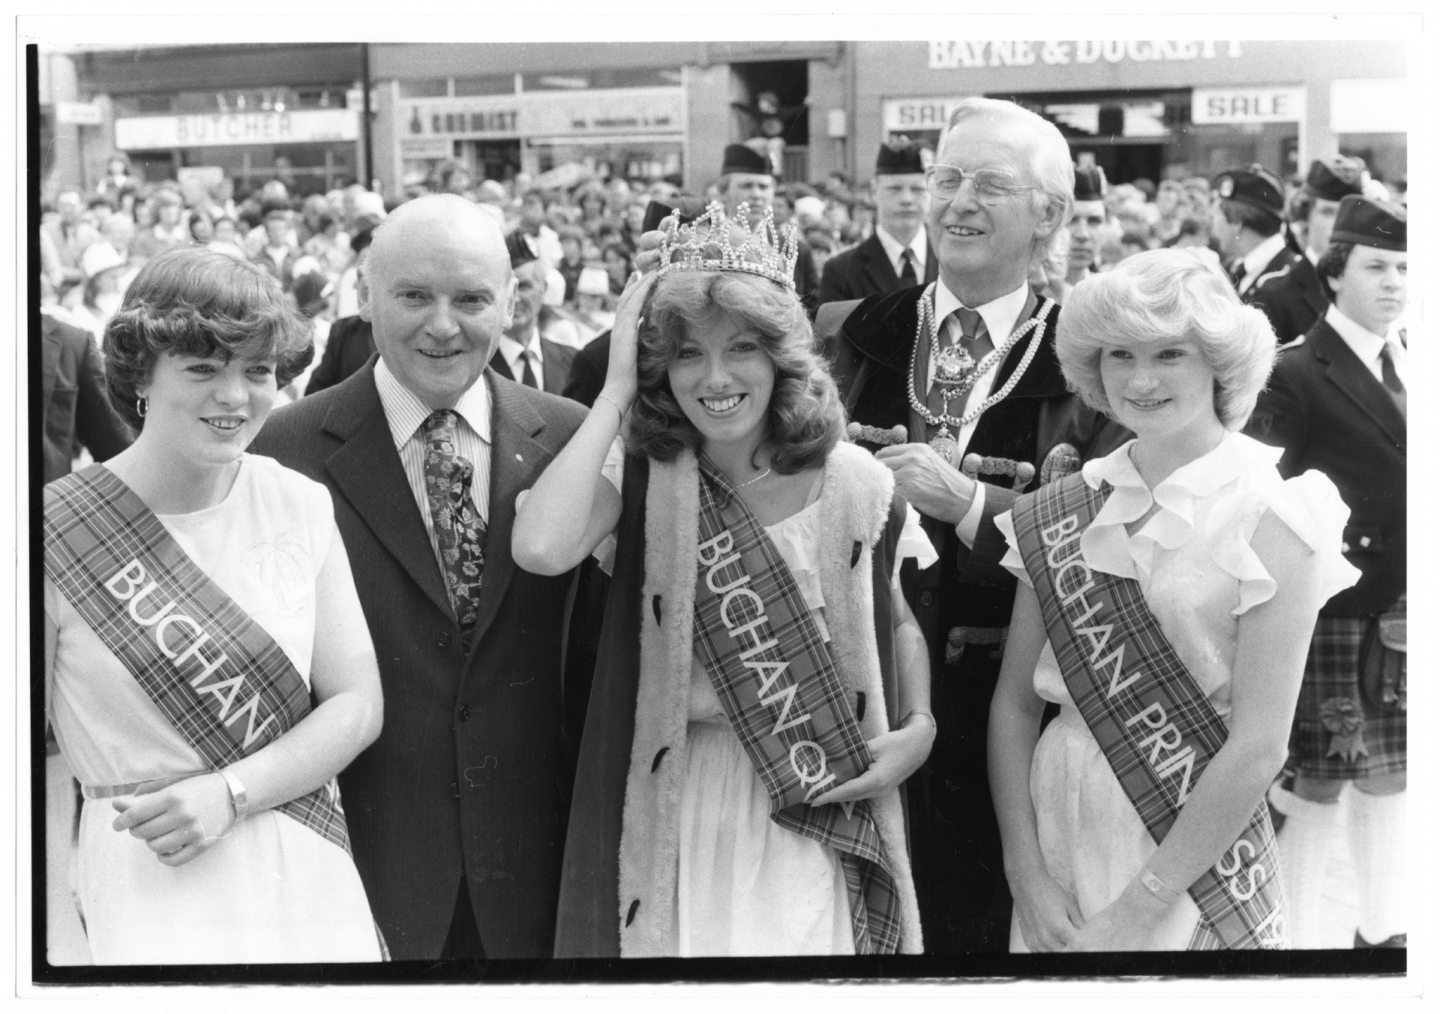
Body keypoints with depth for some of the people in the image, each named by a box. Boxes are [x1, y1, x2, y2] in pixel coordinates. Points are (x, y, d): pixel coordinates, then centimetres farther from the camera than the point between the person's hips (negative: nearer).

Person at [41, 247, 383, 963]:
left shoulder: (301, 506, 2)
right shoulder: (55, 533, -9)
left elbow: (357, 704, 3)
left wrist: (229, 793, -12)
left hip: (311, 873, 4)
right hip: (147, 885, -3)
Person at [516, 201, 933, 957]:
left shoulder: (856, 484, -5)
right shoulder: (638, 475, -8)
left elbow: (897, 623, 11)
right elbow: (540, 549, -29)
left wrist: (920, 726, -8)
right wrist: (616, 391, -20)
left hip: (816, 817, 1)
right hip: (675, 809, -1)